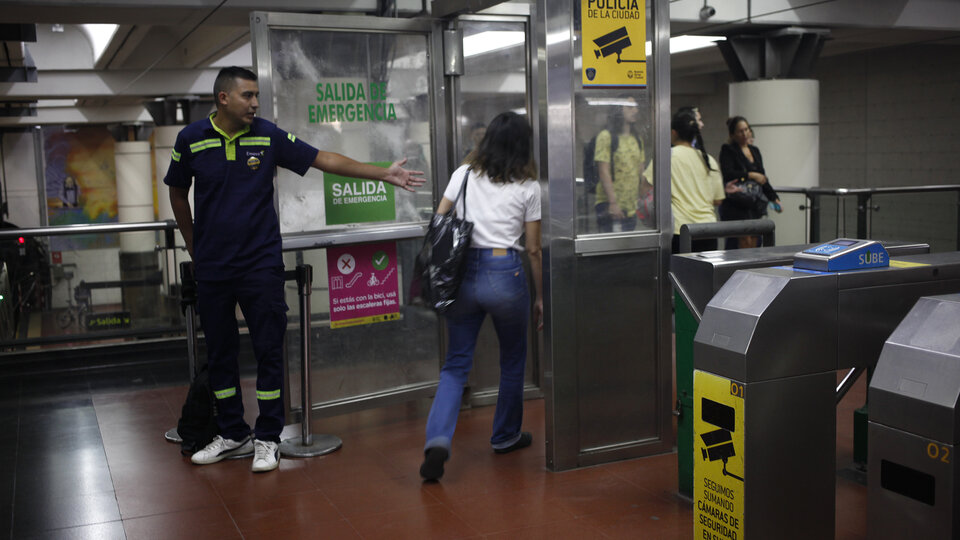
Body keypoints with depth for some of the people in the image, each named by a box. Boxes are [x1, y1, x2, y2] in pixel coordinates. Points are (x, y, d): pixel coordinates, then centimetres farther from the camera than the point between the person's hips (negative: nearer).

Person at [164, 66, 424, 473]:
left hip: (261, 264, -1)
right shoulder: (191, 139, -2)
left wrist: (384, 174, -6)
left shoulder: (268, 137, -3)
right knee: (219, 354, 10)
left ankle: (267, 439, 13)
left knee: (268, 351, 0)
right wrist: (195, 248, 12)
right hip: (212, 270, 1)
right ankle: (232, 435, 25)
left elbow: (325, 160, -2)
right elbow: (178, 194, 12)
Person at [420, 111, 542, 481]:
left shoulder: (464, 174, 7)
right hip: (505, 274, -2)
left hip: (463, 272, 2)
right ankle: (506, 437, 32)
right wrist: (540, 296, 12)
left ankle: (438, 440, -10)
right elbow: (533, 249, 3)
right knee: (512, 362, 19)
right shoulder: (528, 187, 0)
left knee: (455, 364, 8)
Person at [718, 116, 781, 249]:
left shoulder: (755, 151, 18)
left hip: (755, 205, 7)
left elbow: (762, 177, 21)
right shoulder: (727, 150, -2)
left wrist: (774, 198, 15)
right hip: (736, 205, -7)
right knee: (744, 241, -12)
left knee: (755, 242, 5)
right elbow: (727, 173, -16)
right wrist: (750, 175, -16)